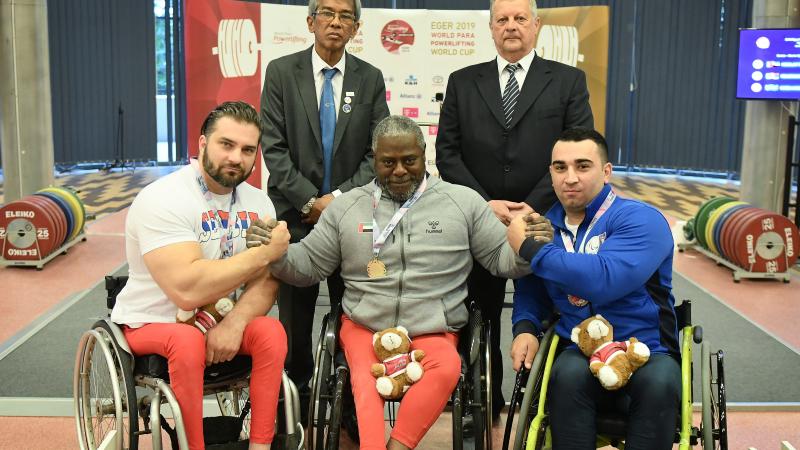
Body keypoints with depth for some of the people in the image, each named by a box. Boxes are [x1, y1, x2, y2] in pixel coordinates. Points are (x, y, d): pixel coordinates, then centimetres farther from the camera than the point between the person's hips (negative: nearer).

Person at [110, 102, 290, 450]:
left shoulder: (257, 202, -1)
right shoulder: (163, 199, -22)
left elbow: (266, 281, -7)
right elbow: (188, 291, -33)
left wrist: (235, 322, -27)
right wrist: (265, 252, -26)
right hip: (151, 324, -5)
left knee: (271, 331, -22)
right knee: (188, 341, -35)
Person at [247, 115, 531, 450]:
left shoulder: (463, 202, 6)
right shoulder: (346, 206, 10)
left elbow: (502, 258, 8)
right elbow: (309, 265, 12)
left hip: (433, 331, 0)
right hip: (364, 326, 1)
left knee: (447, 368, -33)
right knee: (366, 382, -32)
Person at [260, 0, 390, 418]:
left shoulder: (370, 78, 5)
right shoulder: (281, 72, 1)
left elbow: (377, 152, 2)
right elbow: (273, 147, -3)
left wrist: (340, 197, -10)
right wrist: (309, 201, -11)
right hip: (296, 212, 0)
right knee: (295, 316, 7)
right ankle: (296, 404, 21)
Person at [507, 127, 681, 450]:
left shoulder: (640, 219, -9)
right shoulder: (545, 225, 7)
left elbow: (602, 281, -27)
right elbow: (530, 289, 21)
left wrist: (528, 247, -19)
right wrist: (525, 328, -2)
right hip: (580, 353, 3)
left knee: (658, 383, -36)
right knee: (568, 373, -33)